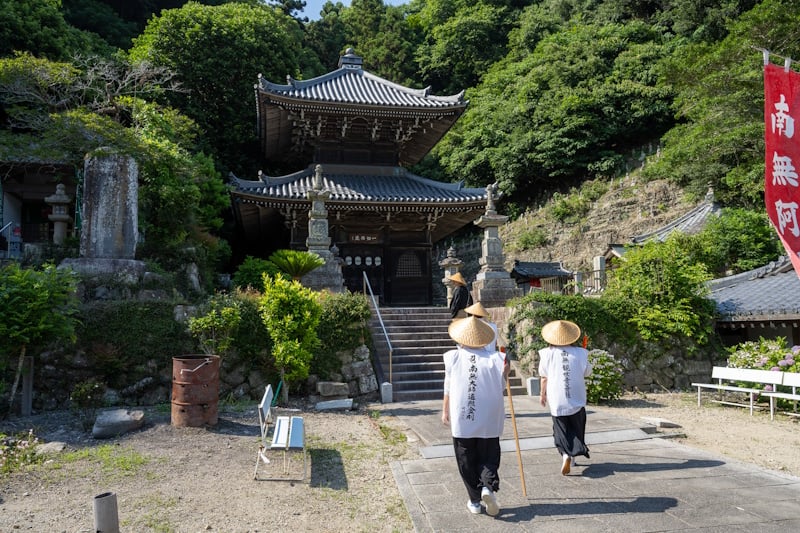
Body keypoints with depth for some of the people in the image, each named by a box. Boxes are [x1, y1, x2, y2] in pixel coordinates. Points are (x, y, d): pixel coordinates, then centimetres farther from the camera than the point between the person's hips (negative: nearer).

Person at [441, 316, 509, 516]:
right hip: (489, 421, 0)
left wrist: (445, 411, 12)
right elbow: (500, 387, -1)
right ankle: (488, 486, -10)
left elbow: (448, 388, 2)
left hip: (461, 420, 0)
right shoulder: (495, 358, -8)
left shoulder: (453, 357, -6)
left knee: (467, 461, 12)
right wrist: (505, 372, 14)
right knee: (489, 457, 14)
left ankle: (475, 501, 16)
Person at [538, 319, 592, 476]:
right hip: (577, 399, 2)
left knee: (561, 428, 6)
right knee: (576, 427, 18)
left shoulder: (547, 353, -7)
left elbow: (544, 377, 1)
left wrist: (543, 394, 14)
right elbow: (587, 373, 8)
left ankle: (566, 453, -15)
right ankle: (573, 456, 24)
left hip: (557, 400, -1)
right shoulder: (580, 353, -5)